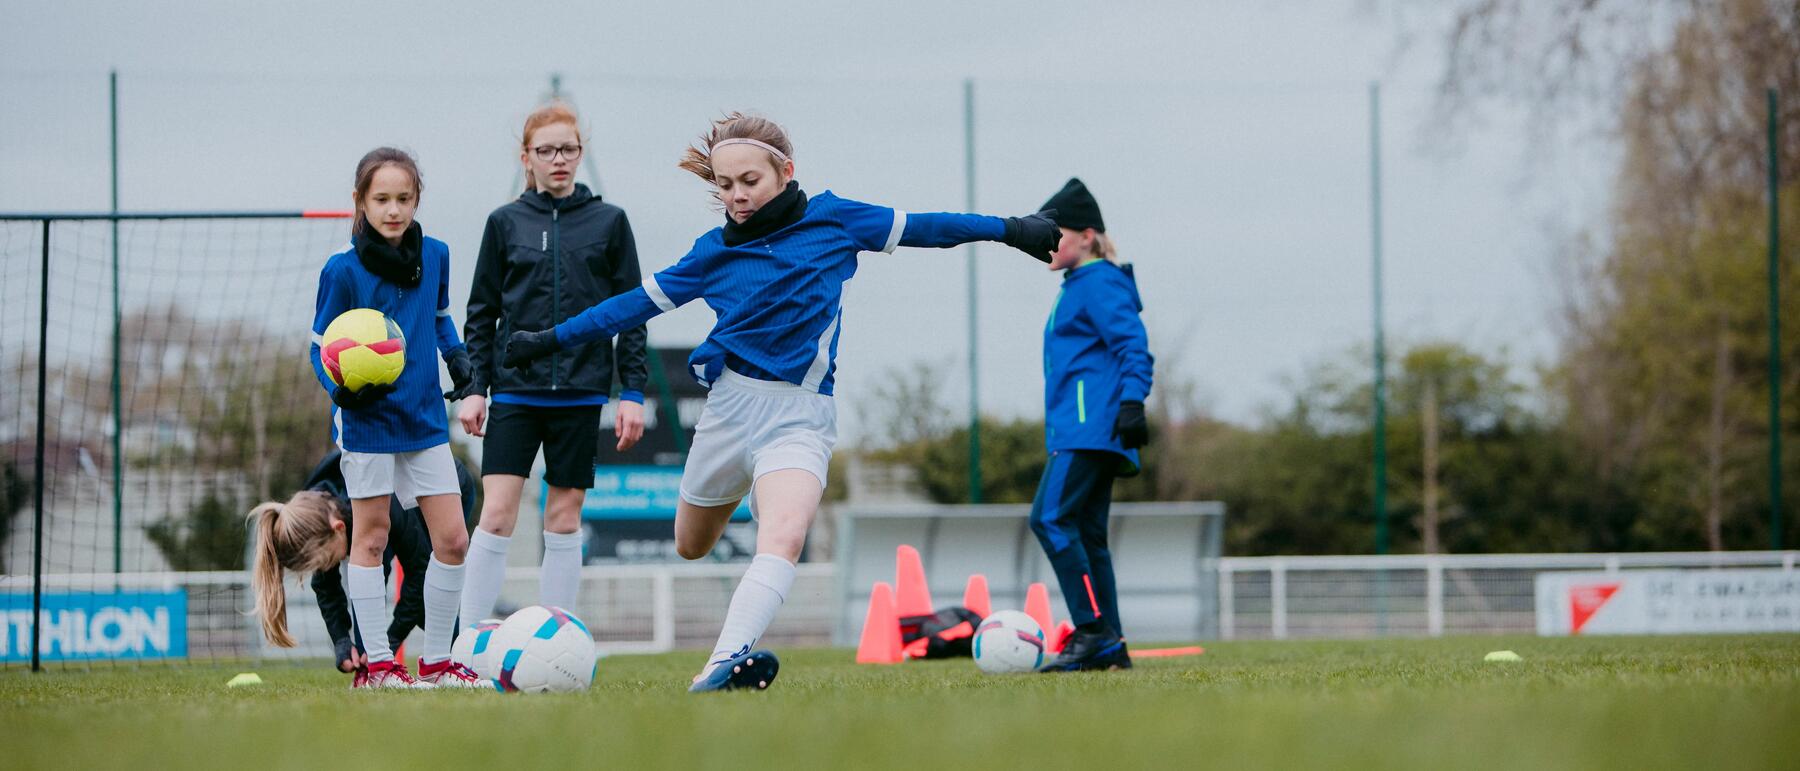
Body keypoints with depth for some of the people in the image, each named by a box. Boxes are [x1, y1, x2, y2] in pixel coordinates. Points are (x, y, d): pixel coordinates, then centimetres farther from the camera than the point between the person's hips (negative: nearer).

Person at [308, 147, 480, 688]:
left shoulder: (435, 255, 2)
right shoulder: (342, 270, -11)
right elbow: (322, 348, -6)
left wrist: (456, 354, 3)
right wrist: (341, 389, -25)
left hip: (424, 418, 5)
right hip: (367, 418, -5)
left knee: (452, 540, 2)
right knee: (371, 537, 2)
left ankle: (437, 661, 13)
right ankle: (377, 664, 9)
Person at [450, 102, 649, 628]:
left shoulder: (608, 223, 5)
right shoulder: (505, 223, 6)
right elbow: (482, 313, 9)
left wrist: (632, 392, 1)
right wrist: (473, 387, 1)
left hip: (580, 390, 0)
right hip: (514, 389, 0)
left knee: (565, 518, 4)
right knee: (497, 515, -9)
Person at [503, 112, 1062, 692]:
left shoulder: (833, 220, 1)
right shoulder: (715, 251, 4)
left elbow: (918, 228, 11)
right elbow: (642, 301, 14)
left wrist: (1010, 230, 15)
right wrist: (553, 339, 17)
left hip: (802, 415, -3)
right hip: (730, 401, 3)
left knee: (783, 537, -27)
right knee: (691, 547, 14)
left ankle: (725, 662, -41)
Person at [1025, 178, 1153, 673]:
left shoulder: (1100, 283, -8)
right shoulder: (1077, 287, 22)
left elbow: (1133, 345, -18)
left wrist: (1132, 403, -28)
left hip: (1090, 426, -11)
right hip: (1083, 430, 11)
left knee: (1051, 519, -17)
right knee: (1087, 534, 8)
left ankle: (1094, 630, -19)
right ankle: (1109, 647, 8)